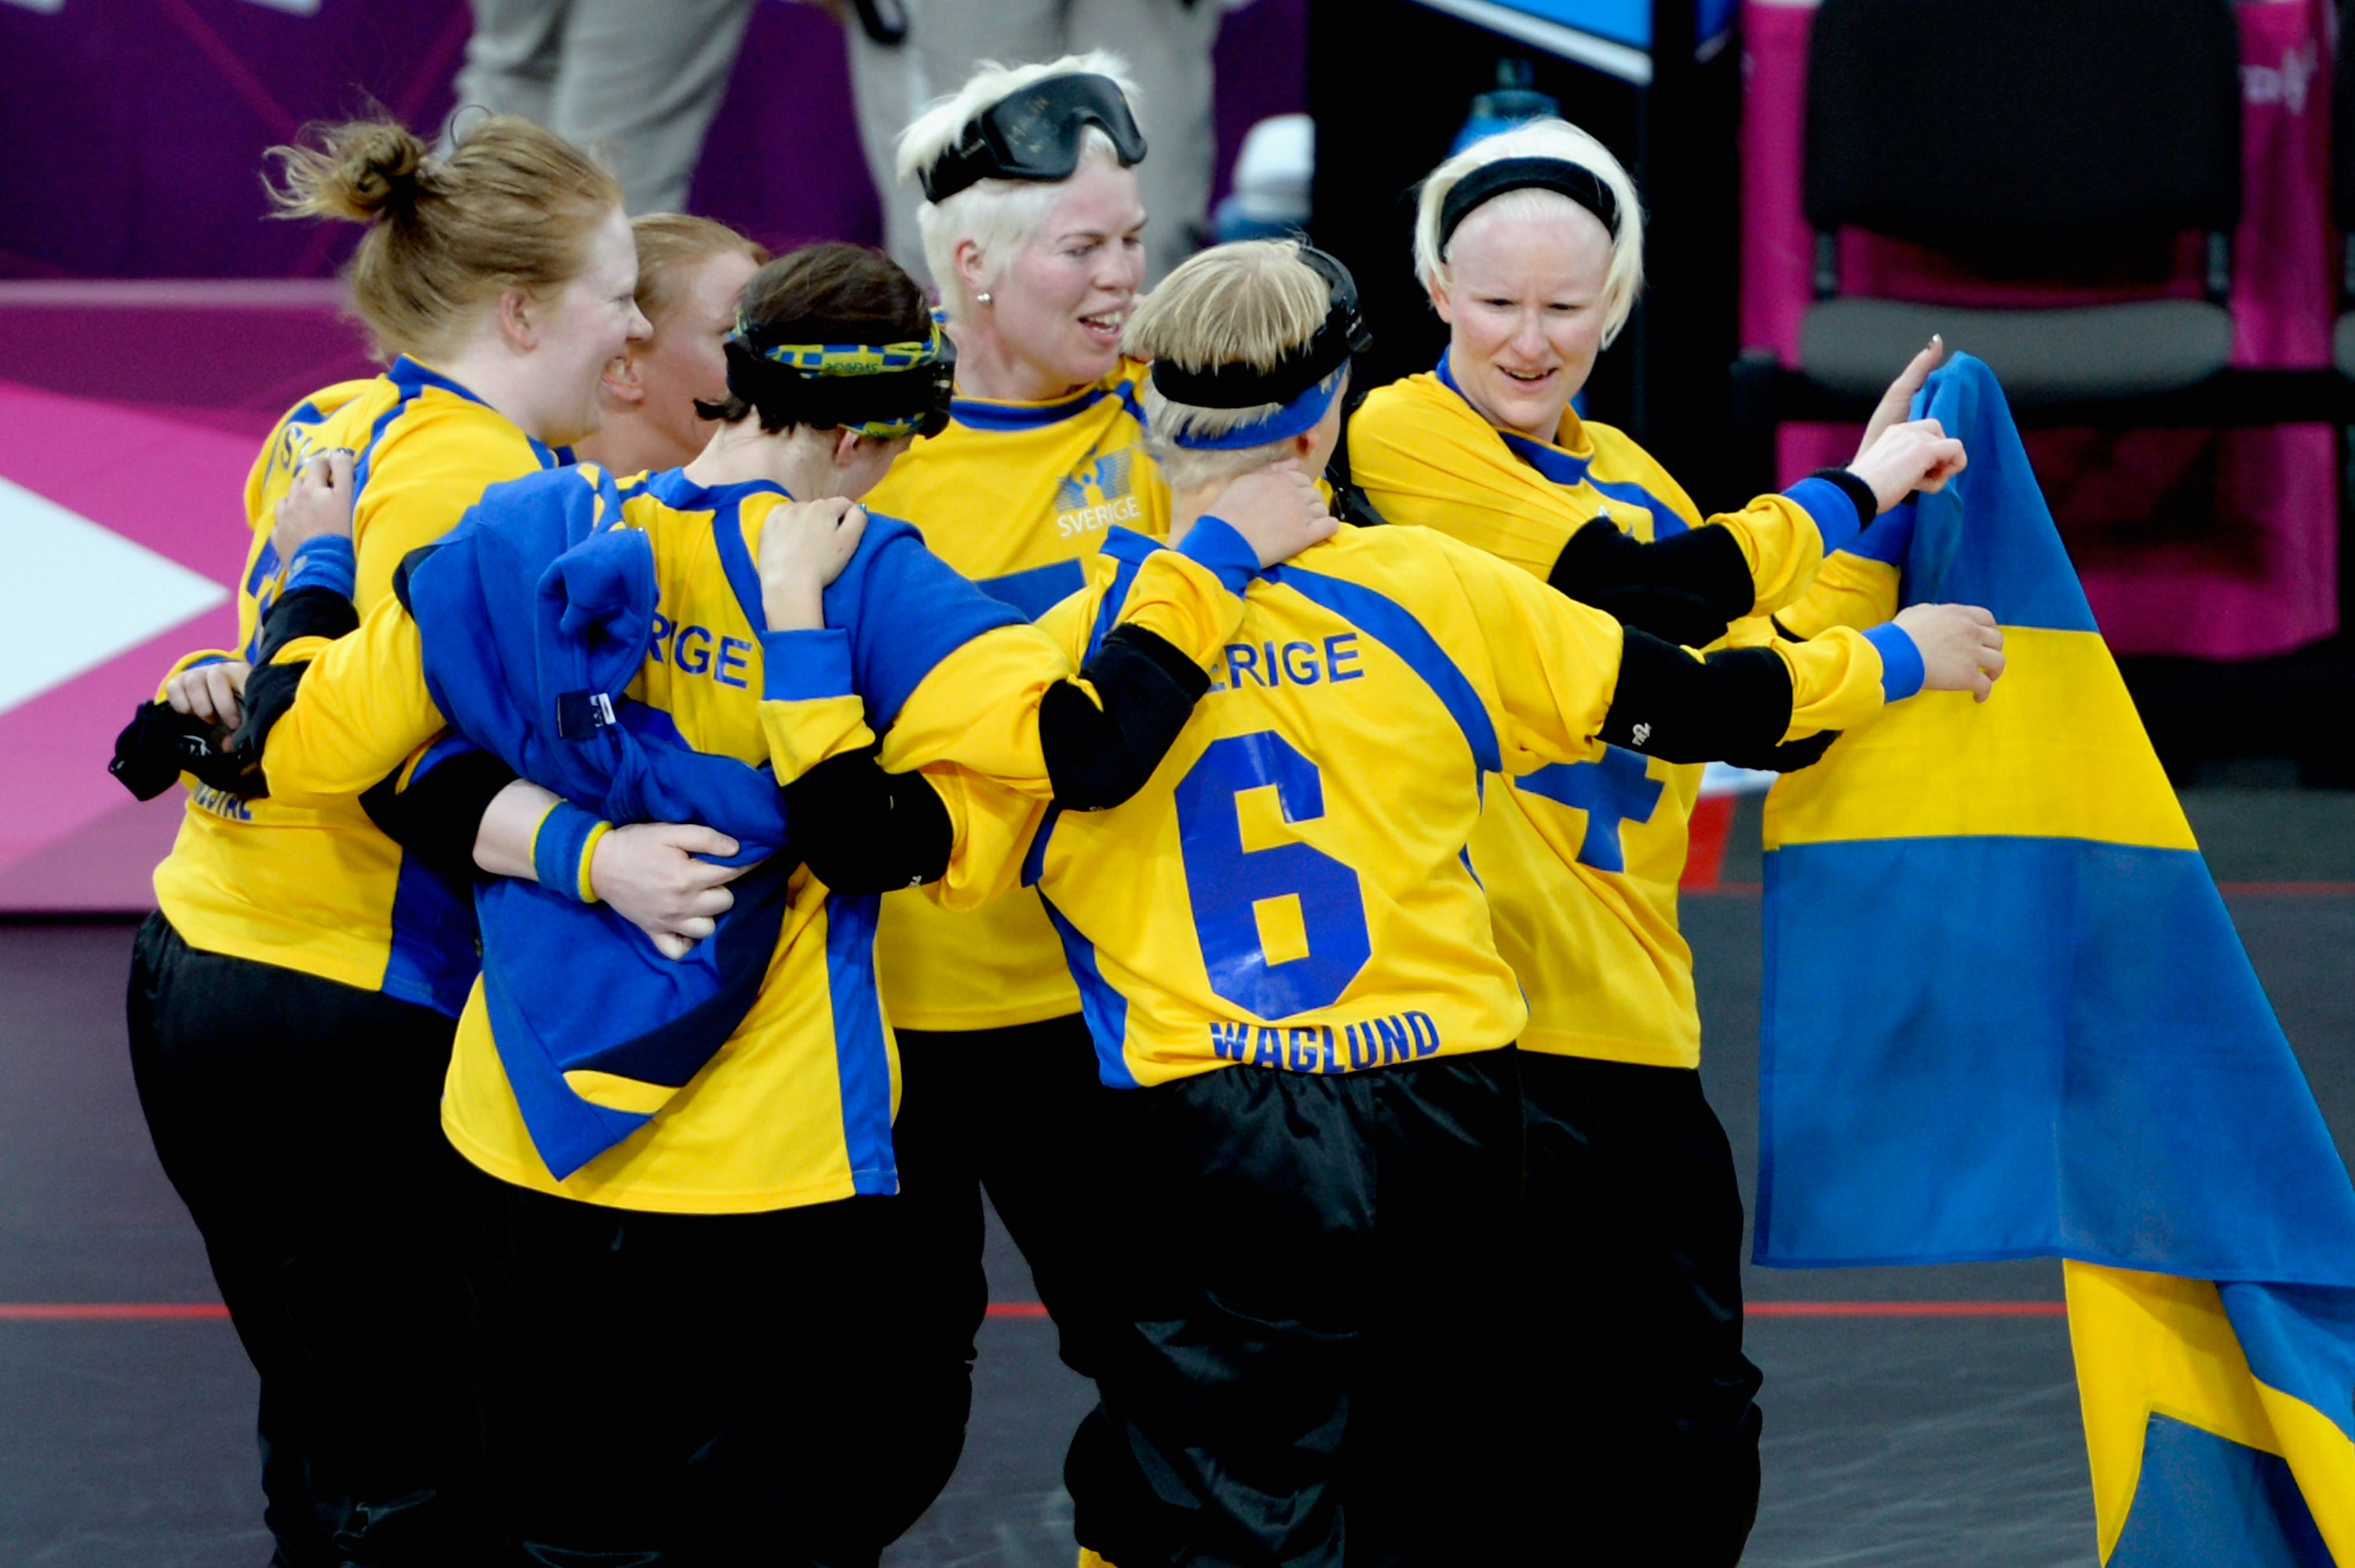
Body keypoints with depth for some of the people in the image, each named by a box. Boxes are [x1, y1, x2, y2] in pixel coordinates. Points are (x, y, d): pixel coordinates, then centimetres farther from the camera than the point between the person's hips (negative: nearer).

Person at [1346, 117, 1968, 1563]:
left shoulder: (1625, 476, 18)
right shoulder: (1404, 435, -5)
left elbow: (1777, 718, 19)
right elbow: (1643, 598, -16)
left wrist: (1882, 506, 11)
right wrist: (1845, 498, -4)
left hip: (1636, 1022, 7)